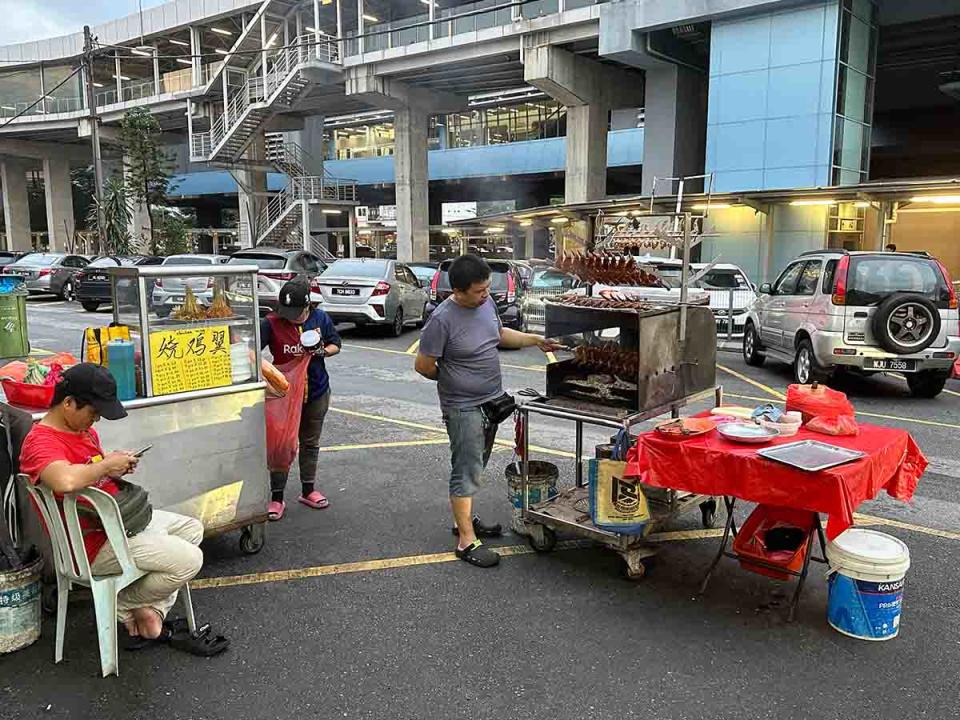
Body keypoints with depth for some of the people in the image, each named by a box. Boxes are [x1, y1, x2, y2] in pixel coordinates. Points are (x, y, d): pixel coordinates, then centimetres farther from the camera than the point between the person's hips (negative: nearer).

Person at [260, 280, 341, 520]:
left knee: (310, 443, 16)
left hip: (316, 392, 3)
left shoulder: (321, 319, -4)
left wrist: (322, 352, -14)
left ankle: (308, 491, 32)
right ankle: (277, 497, 17)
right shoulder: (271, 323, -13)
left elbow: (336, 345, 7)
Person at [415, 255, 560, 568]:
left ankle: (466, 518, 36)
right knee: (466, 472, -2)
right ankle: (467, 541, 6)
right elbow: (423, 365, -17)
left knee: (475, 467, 20)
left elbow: (501, 334, 19)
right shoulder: (442, 319, -23)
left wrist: (536, 340, 10)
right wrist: (453, 380, -4)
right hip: (463, 408, -8)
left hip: (492, 401, 8)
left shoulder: (486, 302, 0)